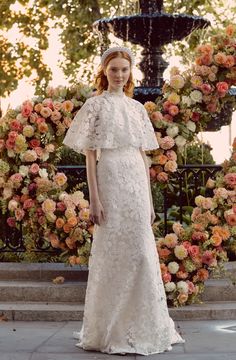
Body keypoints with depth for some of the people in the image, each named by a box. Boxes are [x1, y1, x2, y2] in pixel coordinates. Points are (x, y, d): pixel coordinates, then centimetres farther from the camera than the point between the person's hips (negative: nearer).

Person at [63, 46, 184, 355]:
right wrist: (94, 199, -11)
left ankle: (140, 328, 15)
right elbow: (90, 154, -4)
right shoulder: (96, 105, 1)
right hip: (111, 181, -5)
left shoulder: (137, 108, 14)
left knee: (142, 252, 4)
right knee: (112, 252, -3)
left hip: (137, 182, 5)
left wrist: (149, 199, 11)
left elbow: (144, 155, 15)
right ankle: (109, 332, 6)